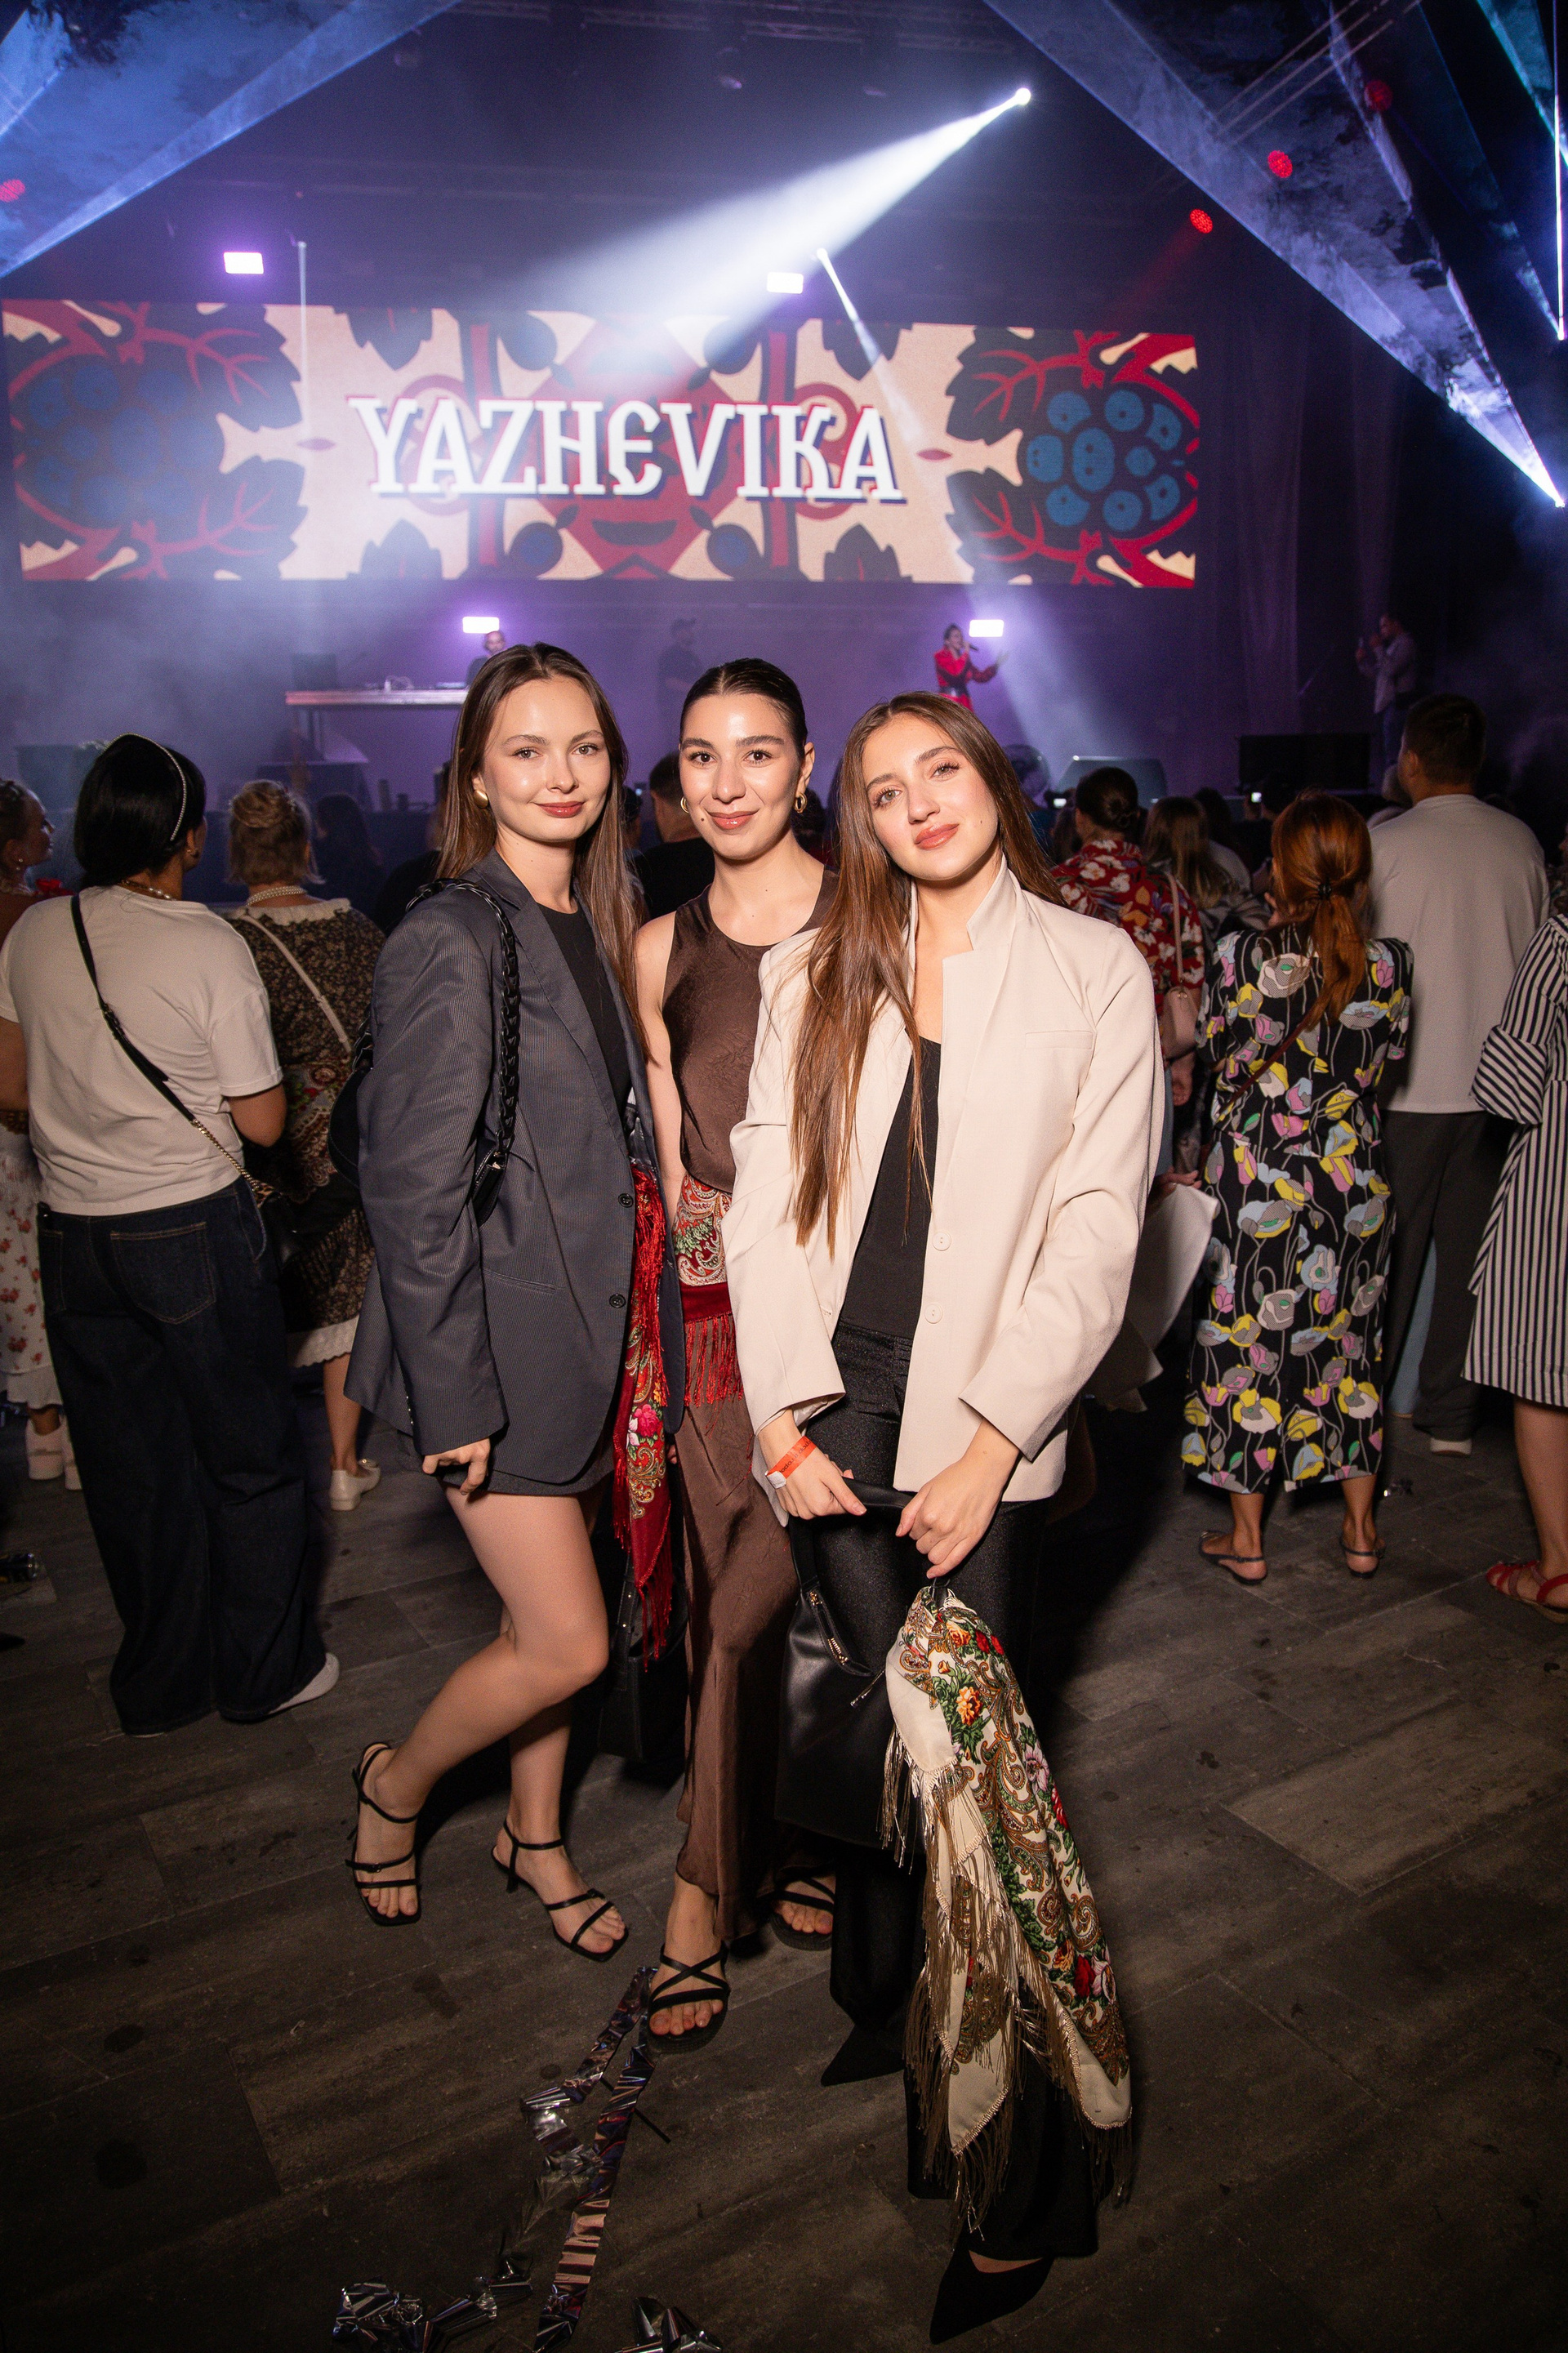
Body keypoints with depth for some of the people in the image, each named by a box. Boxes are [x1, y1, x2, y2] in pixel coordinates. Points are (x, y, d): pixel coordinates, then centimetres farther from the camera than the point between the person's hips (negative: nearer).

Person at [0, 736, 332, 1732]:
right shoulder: (211, 945, -15)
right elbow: (262, 1122, -12)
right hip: (197, 1229, -5)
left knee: (131, 1466, 16)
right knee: (249, 1457, 12)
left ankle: (160, 1681, 30)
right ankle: (266, 1669, 25)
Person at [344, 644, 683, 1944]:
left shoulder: (600, 926, 9)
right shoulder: (450, 938, -14)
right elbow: (415, 1187, -16)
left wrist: (640, 1327, 10)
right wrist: (456, 1396, -17)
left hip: (598, 1324, 7)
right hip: (504, 1341, -7)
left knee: (548, 1614, 18)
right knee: (566, 1642, -1)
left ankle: (536, 1836, 40)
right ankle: (395, 1785, 28)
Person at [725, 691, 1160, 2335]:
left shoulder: (1092, 968, 4)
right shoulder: (817, 976, 11)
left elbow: (1098, 1223, -3)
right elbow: (765, 1189, 5)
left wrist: (992, 1437, -10)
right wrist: (784, 1408, -5)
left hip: (983, 1421, -2)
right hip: (832, 1412, 3)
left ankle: (1026, 2174, 12)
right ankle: (883, 2015, 30)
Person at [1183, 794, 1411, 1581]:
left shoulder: (1244, 955, -15)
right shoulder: (1389, 963, -6)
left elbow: (1222, 1058, -5)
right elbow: (1389, 1055, 7)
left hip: (1258, 1174, -3)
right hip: (1354, 1178, 3)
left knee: (1247, 1337, 8)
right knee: (1349, 1338, 16)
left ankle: (1246, 1538, 18)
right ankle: (1360, 1529, 28)